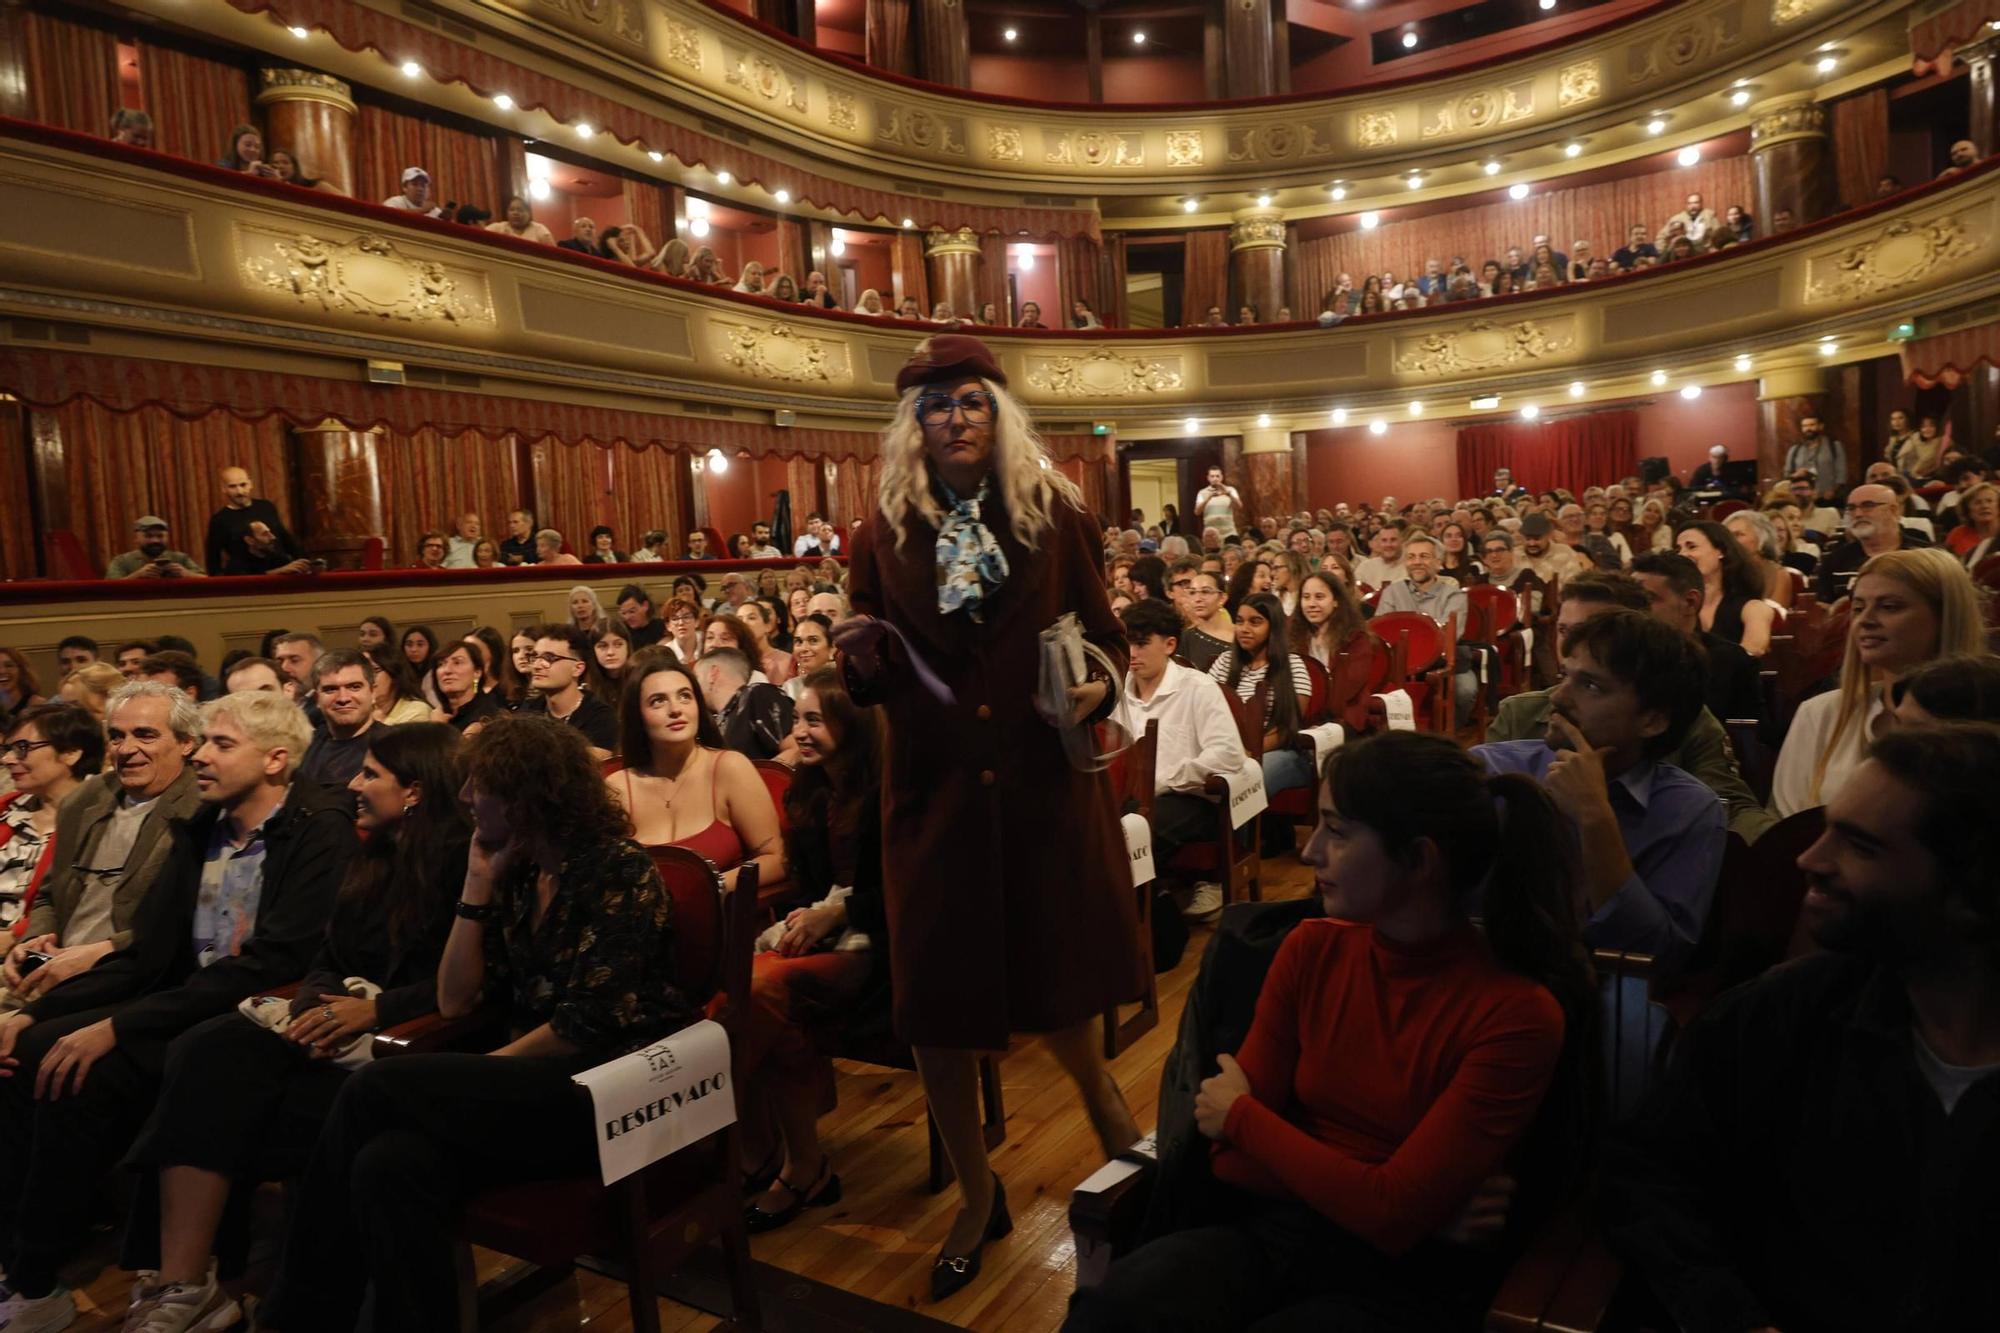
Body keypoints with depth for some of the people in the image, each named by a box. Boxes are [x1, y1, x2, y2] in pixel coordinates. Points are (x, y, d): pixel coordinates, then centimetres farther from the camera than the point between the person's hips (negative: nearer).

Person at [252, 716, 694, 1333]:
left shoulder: (619, 871, -10)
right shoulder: (519, 875, 13)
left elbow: (587, 1026, -15)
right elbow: (455, 1001, 9)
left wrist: (481, 1070, -8)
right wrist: (478, 881, 4)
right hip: (535, 1087, 7)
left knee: (373, 1090, -20)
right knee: (390, 1163, -25)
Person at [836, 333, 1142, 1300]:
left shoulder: (1055, 516, 1)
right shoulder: (882, 535, 1)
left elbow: (1105, 633, 6)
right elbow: (871, 685, 4)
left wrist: (1101, 683, -15)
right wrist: (861, 658, -18)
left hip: (1047, 785, 0)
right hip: (935, 793, 1)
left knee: (1058, 977, 13)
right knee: (938, 1004, 8)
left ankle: (1098, 1090, 50)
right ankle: (977, 1198, 31)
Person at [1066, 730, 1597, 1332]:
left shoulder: (1518, 1013, -14)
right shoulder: (1312, 949, 0)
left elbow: (1392, 1218, -15)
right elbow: (1236, 1154, 1)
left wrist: (1240, 1117, -4)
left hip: (1410, 1274, -3)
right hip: (1277, 1225, 4)